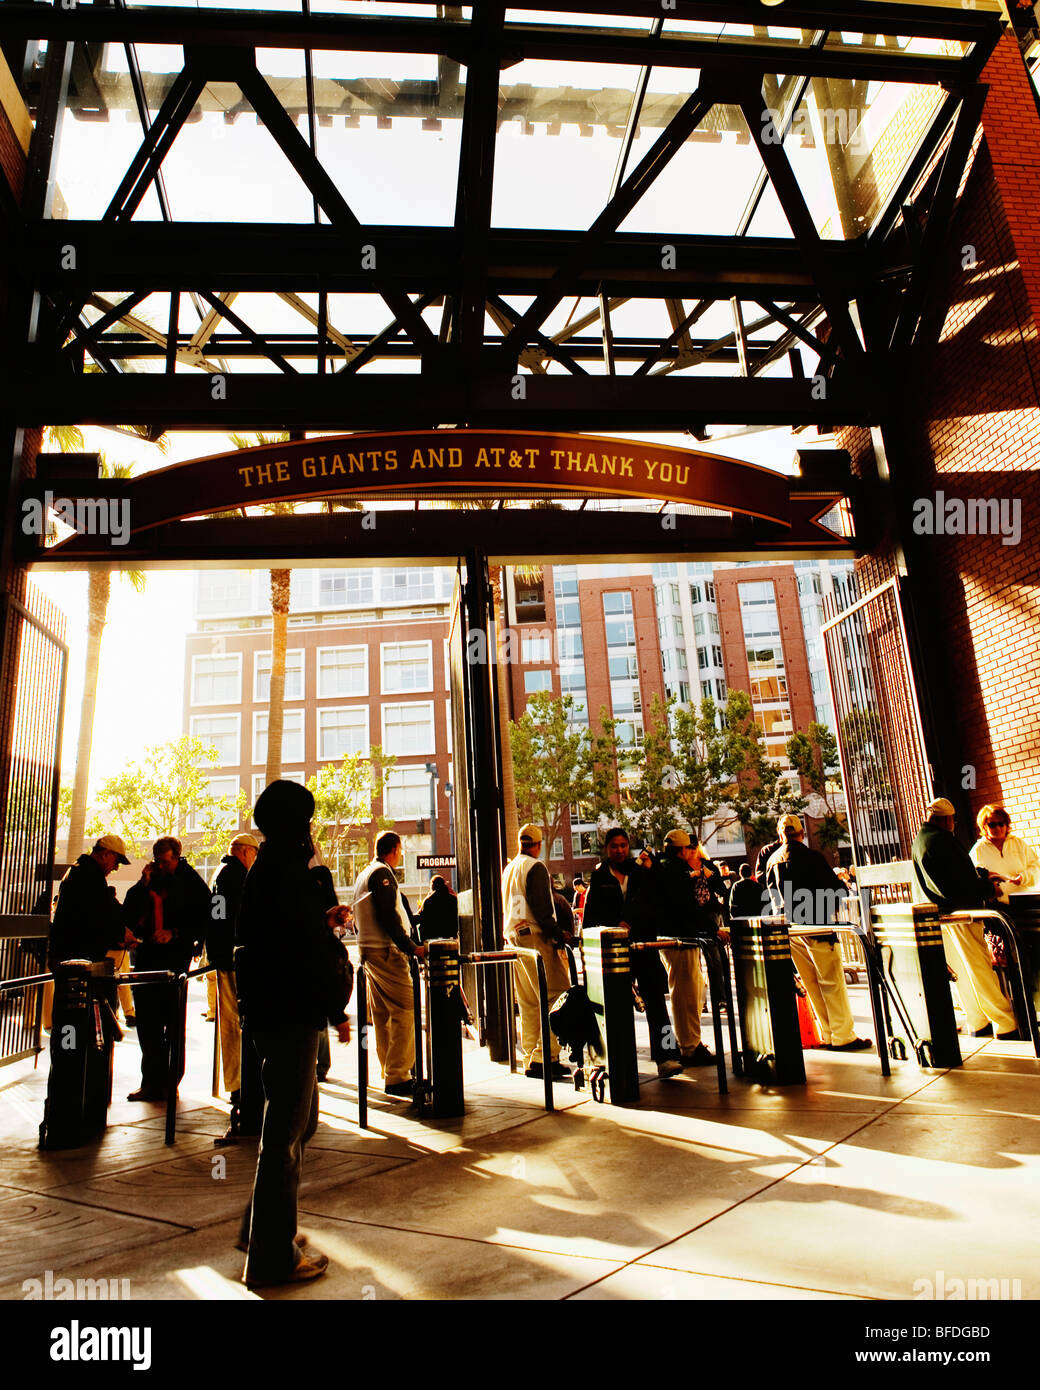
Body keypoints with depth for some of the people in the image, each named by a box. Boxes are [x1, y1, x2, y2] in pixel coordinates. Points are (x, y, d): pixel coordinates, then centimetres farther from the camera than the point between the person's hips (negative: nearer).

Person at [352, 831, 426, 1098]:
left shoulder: (364, 874, 19)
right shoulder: (382, 873, -11)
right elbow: (388, 916, -19)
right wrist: (412, 947, -18)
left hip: (368, 949, 10)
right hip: (386, 950, -10)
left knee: (382, 1015, 12)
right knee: (405, 1011, -9)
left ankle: (390, 1071, 19)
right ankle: (398, 1077, -9)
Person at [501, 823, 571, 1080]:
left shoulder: (508, 869, 19)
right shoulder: (535, 867, -7)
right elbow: (540, 907, -15)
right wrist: (557, 934, -12)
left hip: (513, 936, 9)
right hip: (534, 936, -9)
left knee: (528, 1003, 11)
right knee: (556, 995, -8)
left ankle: (530, 1060, 12)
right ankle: (544, 1057, -13)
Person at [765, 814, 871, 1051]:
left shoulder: (772, 860, 7)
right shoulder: (811, 856, -12)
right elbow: (835, 887, -11)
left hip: (787, 926, 6)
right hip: (814, 924, -6)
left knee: (812, 983, 12)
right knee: (833, 982, 1)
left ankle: (827, 1035, 18)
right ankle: (843, 1036, 4)